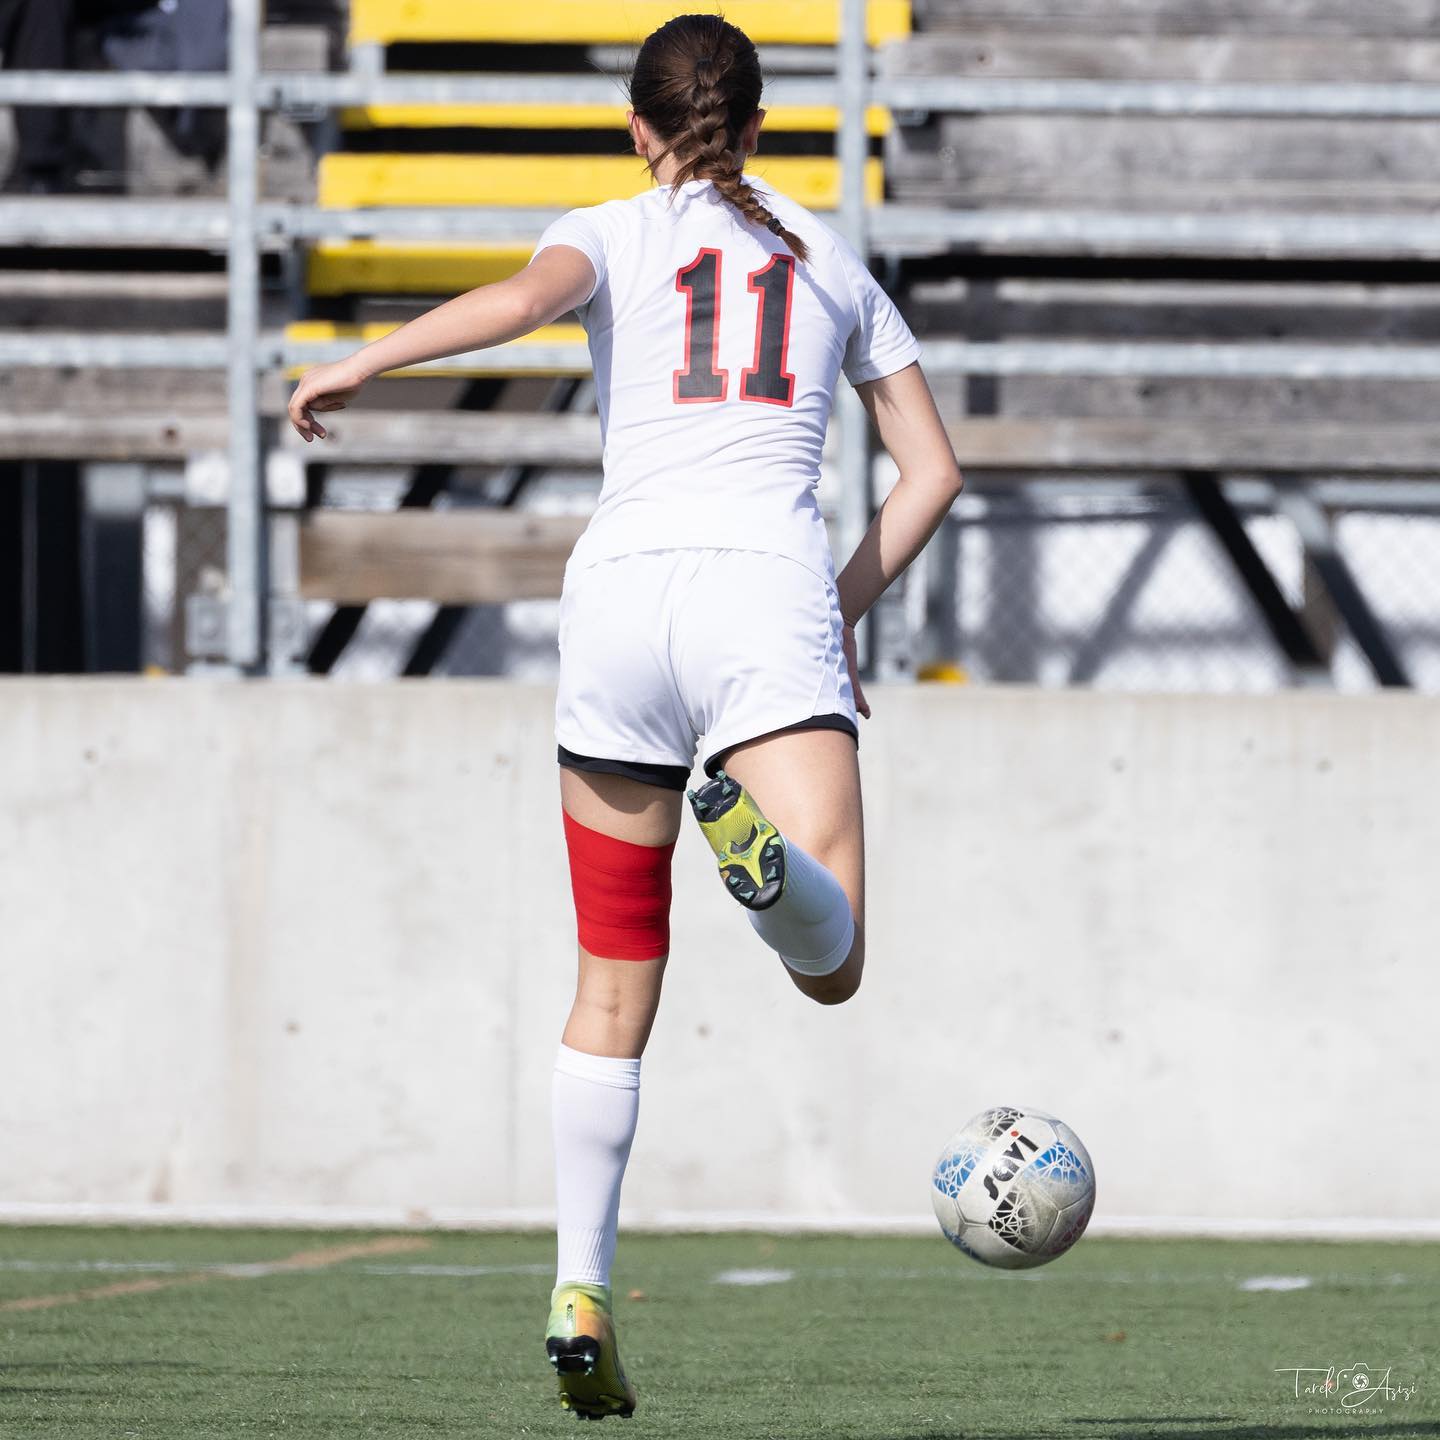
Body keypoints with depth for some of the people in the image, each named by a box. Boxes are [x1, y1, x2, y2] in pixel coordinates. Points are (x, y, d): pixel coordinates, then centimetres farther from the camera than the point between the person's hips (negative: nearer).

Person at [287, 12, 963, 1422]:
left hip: (623, 585, 1)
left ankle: (580, 1293, 8)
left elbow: (525, 294, -12)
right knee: (830, 964, -15)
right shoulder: (828, 260, 22)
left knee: (614, 982, 13)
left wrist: (358, 362, -17)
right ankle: (756, 839, -49)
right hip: (771, 592, -1)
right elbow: (932, 467, 20)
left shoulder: (612, 234, 13)